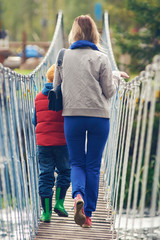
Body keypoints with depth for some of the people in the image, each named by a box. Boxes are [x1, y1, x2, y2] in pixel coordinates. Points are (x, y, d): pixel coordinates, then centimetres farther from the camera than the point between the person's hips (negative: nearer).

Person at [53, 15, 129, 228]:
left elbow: (56, 87, 10)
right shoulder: (101, 58, -4)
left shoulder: (63, 56, 2)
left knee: (77, 163, 12)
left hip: (72, 116, 1)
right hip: (99, 117, -1)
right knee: (93, 166, 9)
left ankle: (78, 196, -18)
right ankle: (88, 214, 10)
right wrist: (117, 77, 18)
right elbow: (109, 91, 0)